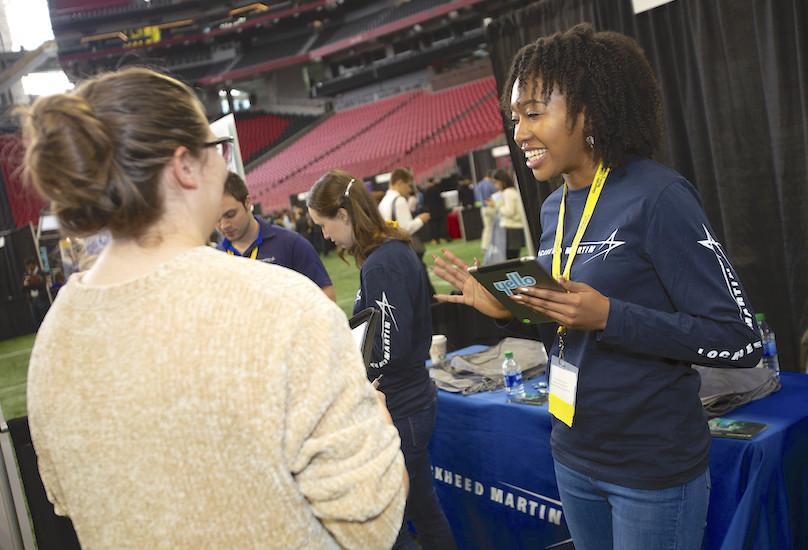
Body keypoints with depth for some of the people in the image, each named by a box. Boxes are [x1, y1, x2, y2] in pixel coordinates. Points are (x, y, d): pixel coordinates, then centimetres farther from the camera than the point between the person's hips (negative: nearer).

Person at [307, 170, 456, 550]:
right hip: (412, 401, 10)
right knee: (423, 509, 22)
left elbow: (389, 352, -23)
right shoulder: (396, 251, 8)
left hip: (398, 412, -10)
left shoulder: (380, 265, -21)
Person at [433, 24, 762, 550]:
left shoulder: (657, 196, -17)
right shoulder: (554, 208, 4)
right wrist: (508, 310, -3)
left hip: (654, 466, -7)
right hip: (575, 457, 7)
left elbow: (739, 340, -17)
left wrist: (607, 315, -26)